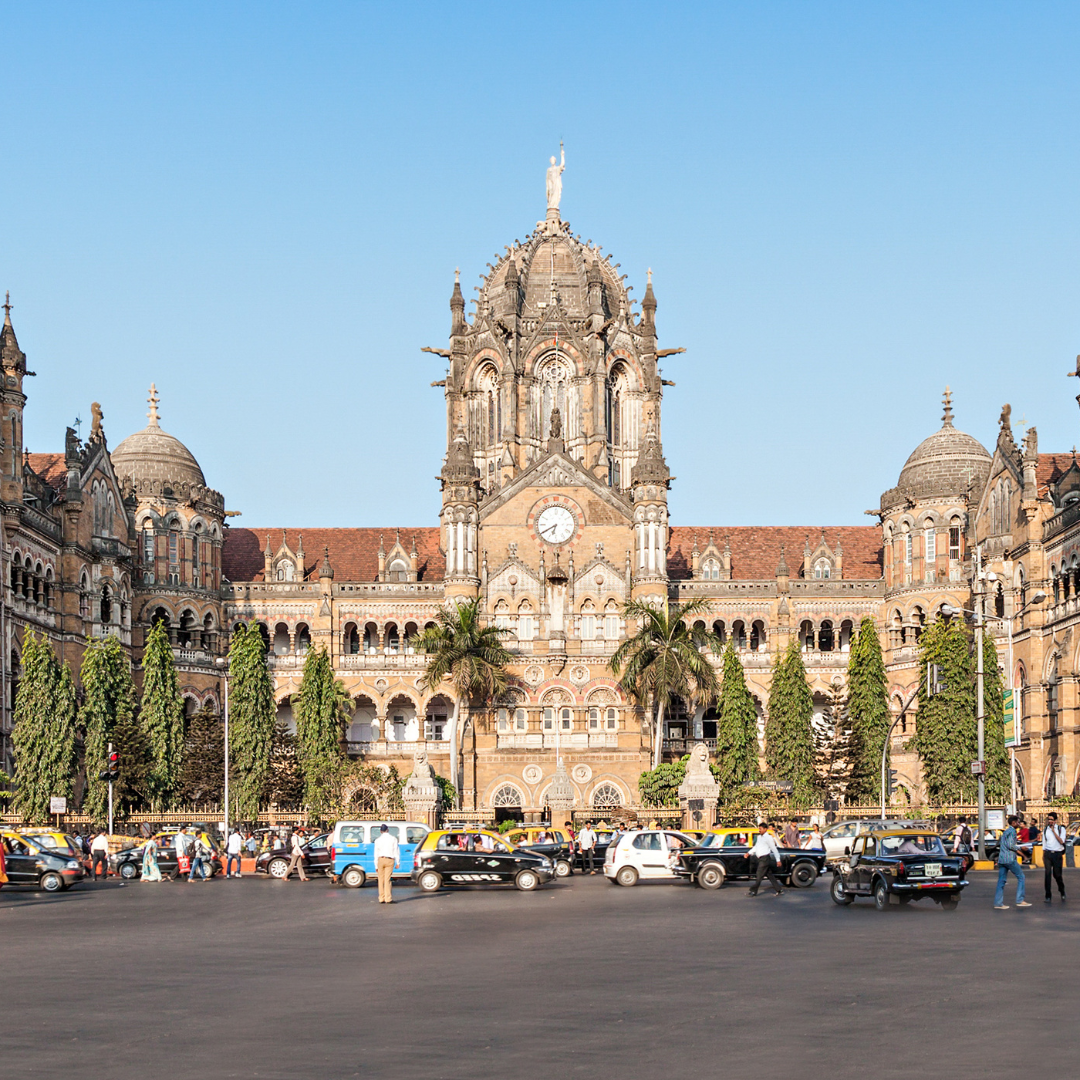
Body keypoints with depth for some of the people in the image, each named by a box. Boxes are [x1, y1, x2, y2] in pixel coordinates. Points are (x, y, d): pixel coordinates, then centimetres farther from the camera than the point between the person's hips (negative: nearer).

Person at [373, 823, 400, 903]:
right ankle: (388, 898, -10)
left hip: (381, 860, 1)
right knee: (387, 879, -4)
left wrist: (376, 866, 12)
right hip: (390, 860, -1)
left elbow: (376, 853, 8)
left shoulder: (378, 840, 7)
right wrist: (398, 862, 3)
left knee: (381, 879, 7)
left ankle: (381, 898, 7)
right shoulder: (393, 839, 2)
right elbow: (396, 851, -1)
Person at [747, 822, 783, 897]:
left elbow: (774, 849, -9)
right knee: (770, 875, 11)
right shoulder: (759, 837, 14)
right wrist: (749, 853, 13)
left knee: (759, 876, -6)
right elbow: (756, 847, 25)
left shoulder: (768, 838, -11)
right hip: (761, 859, 9)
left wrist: (778, 860, -9)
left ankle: (753, 891, -2)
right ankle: (779, 890, 15)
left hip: (765, 859, -9)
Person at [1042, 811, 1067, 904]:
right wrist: (1043, 856, 13)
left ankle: (1062, 893, 30)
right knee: (1048, 874, -7)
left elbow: (1061, 841, -12)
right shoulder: (1045, 830, 10)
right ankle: (1048, 897, -6)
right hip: (1048, 854, 2)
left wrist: (1053, 831, -14)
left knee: (1057, 875, 3)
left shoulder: (1061, 829, 1)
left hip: (1057, 854, -2)